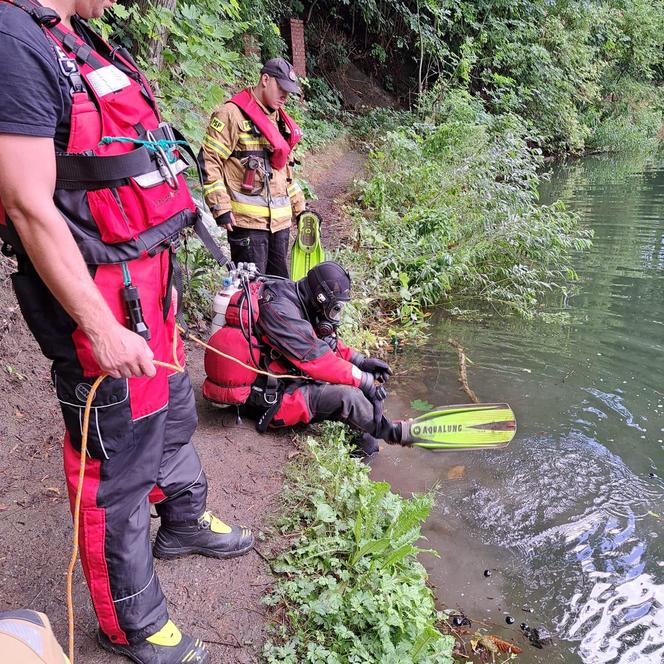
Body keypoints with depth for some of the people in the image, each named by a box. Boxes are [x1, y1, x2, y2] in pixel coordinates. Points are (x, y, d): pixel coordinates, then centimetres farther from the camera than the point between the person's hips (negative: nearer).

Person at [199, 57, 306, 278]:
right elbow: (209, 160, -11)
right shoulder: (233, 114, -6)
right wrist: (221, 208, -16)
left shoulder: (280, 120, 20)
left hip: (280, 219, 8)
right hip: (248, 220, -8)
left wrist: (299, 207, 23)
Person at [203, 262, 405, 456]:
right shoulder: (280, 309, -27)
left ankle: (366, 431, -3)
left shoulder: (295, 298, 1)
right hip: (269, 398, -10)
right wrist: (365, 381, -20)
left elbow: (325, 339, 10)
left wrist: (360, 360, -2)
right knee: (347, 396, -21)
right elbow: (317, 360, -28)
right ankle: (387, 432, 4)